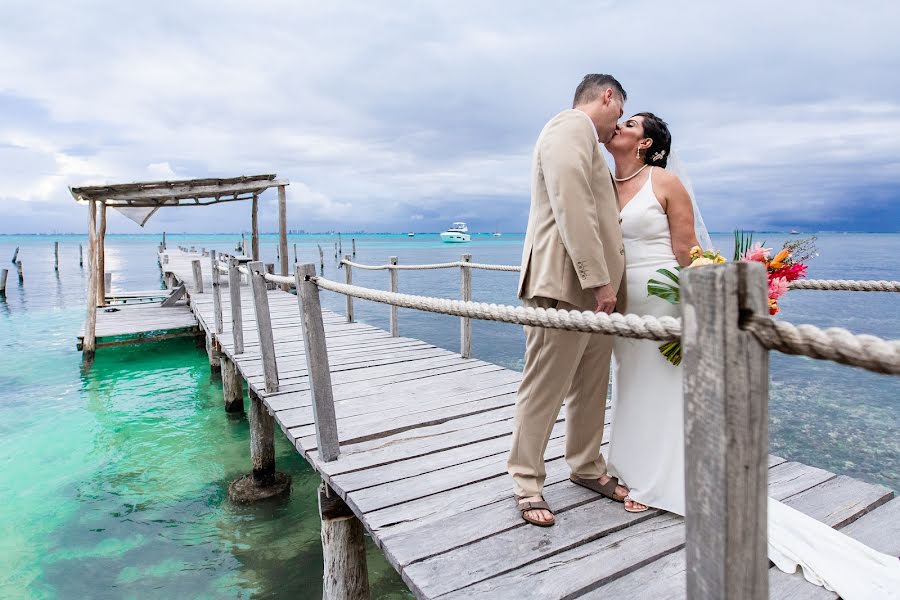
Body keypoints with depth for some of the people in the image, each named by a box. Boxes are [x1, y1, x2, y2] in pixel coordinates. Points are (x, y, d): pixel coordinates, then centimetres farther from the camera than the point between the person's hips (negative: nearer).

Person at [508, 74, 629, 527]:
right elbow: (572, 208, -19)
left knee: (591, 388, 15)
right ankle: (527, 484, 11)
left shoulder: (585, 140, 26)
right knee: (544, 390, -2)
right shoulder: (571, 125, -7)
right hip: (566, 285, -10)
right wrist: (599, 280, -20)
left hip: (592, 289, 11)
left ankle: (586, 467, 30)